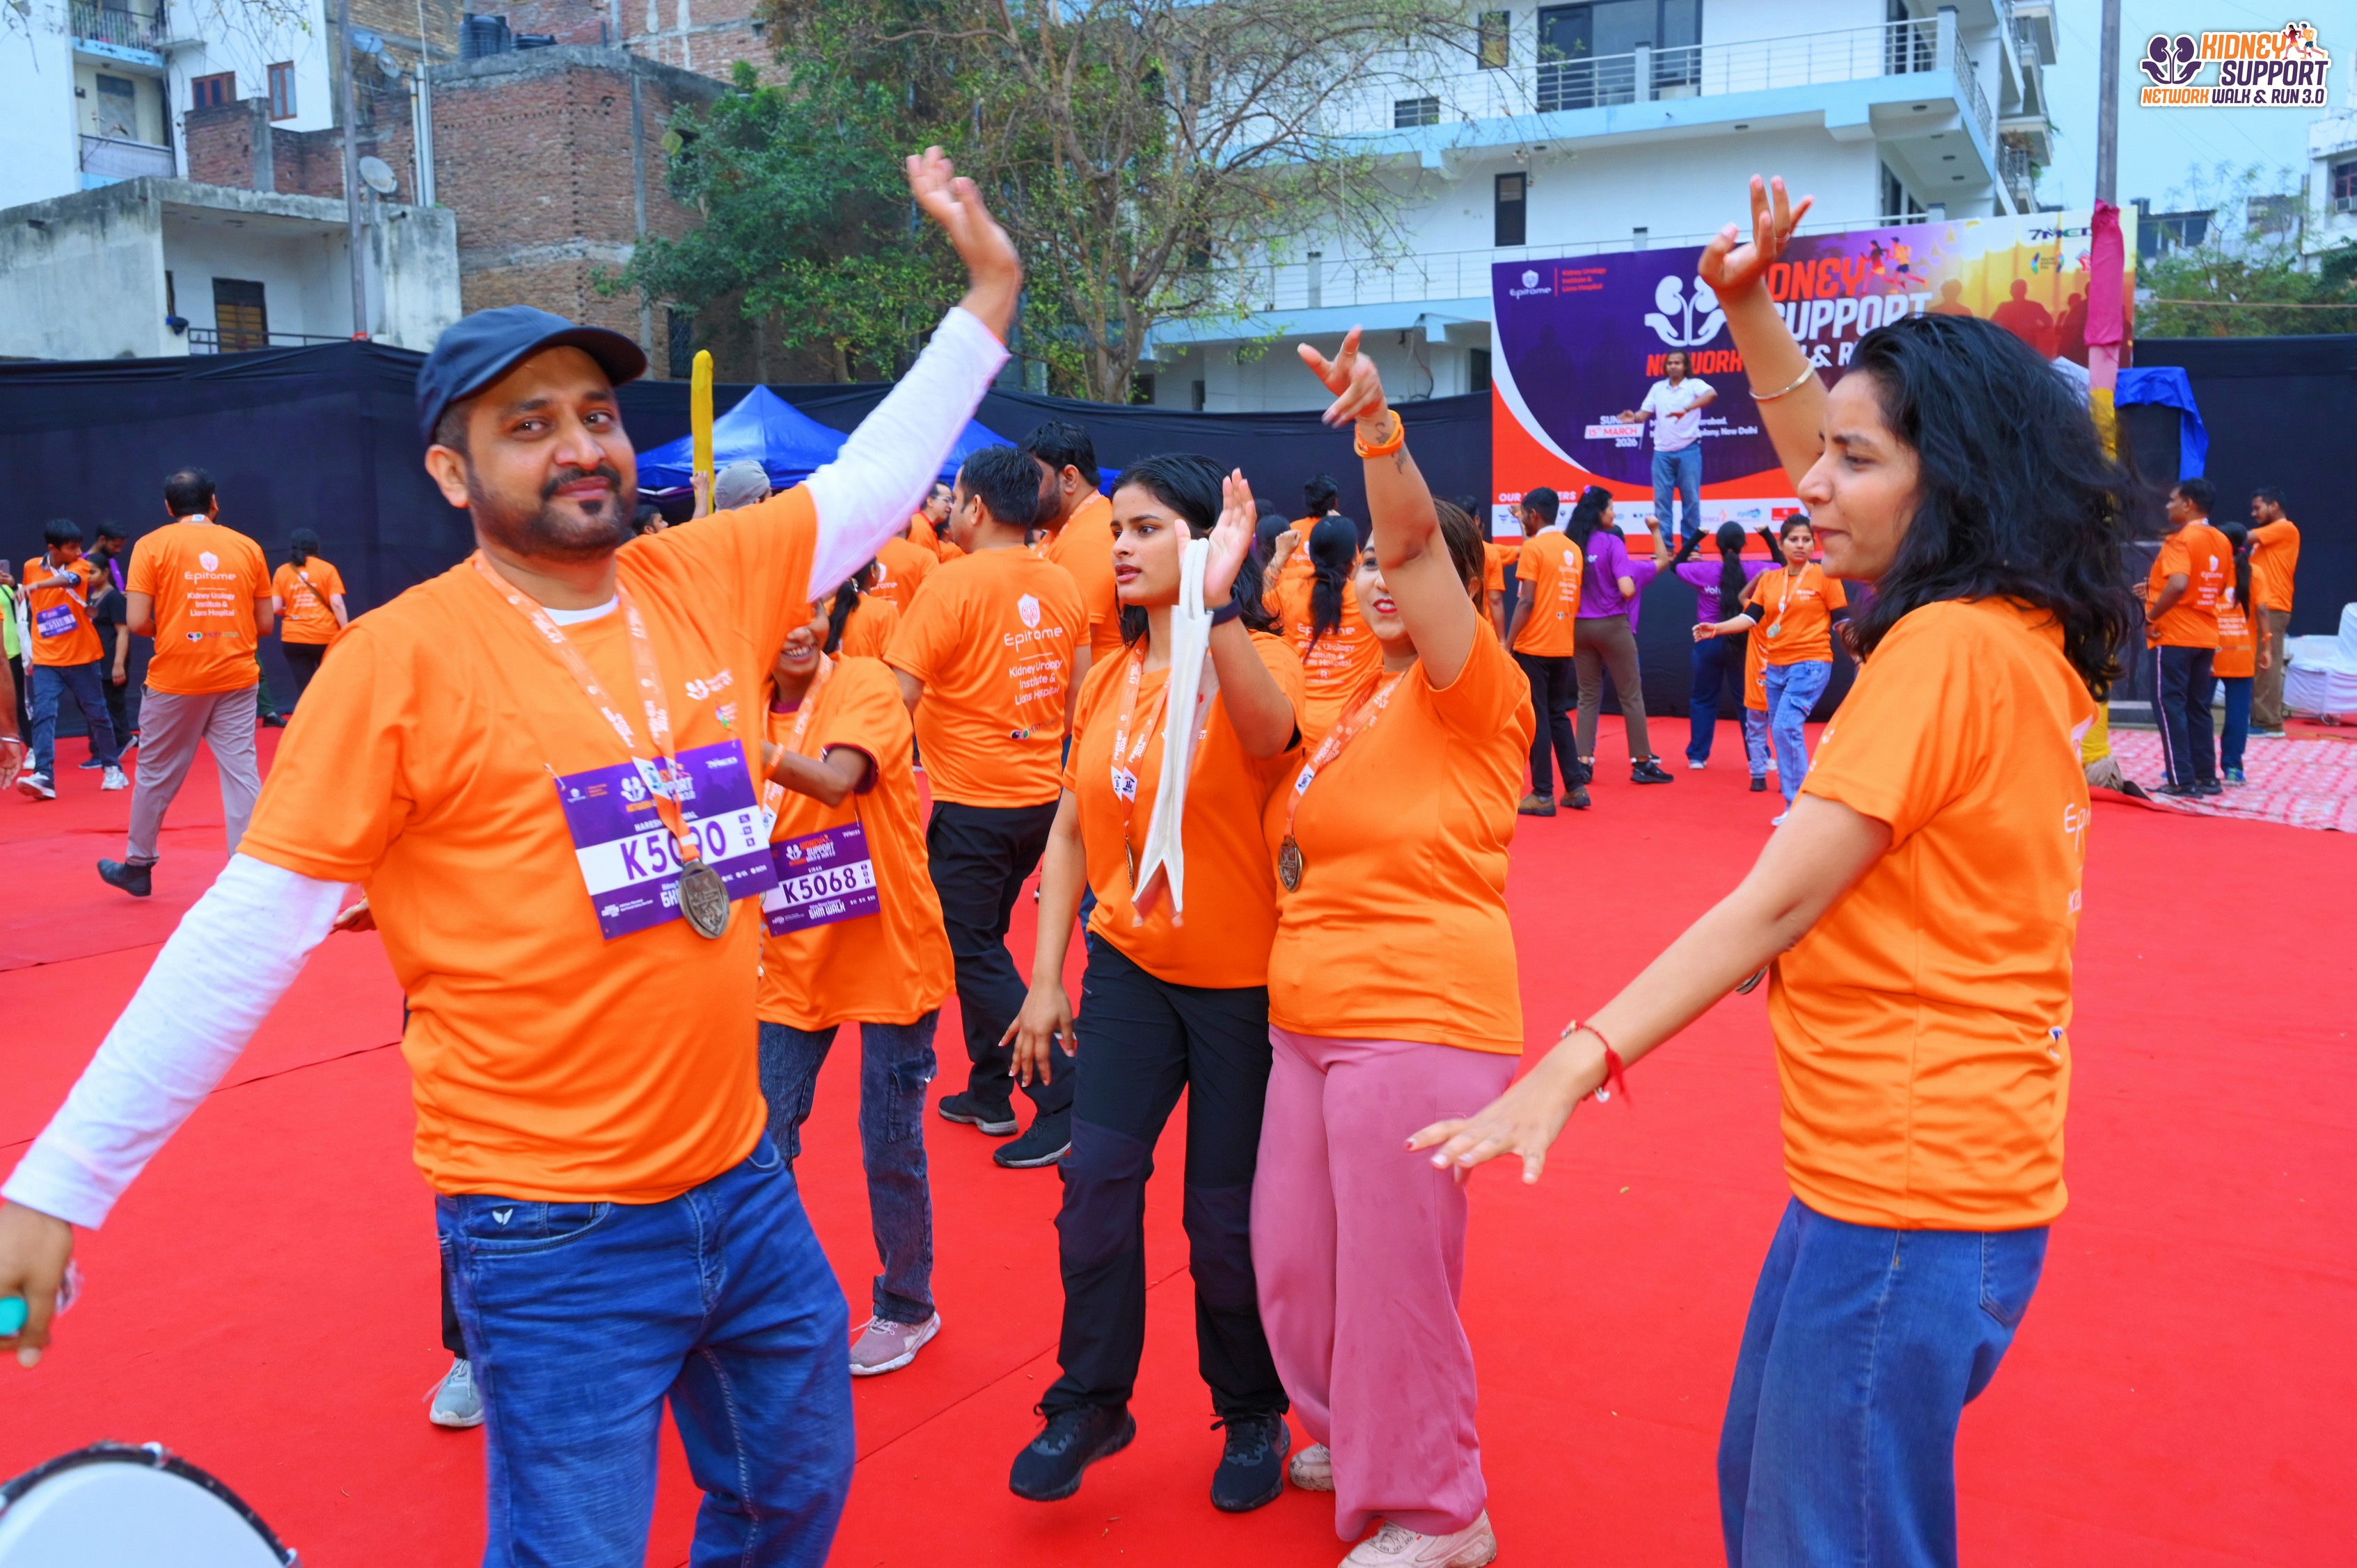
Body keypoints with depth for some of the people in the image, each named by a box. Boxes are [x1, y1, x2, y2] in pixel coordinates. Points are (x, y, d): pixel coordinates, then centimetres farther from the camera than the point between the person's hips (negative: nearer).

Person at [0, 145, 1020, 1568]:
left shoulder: (708, 580, 1)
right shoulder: (405, 657, -13)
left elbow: (878, 477, 14)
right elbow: (249, 930, -12)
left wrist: (988, 294, 14)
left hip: (745, 1176, 6)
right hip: (556, 1236, -5)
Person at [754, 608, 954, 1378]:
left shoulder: (865, 684, -10)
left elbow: (836, 780, -30)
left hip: (887, 957, -4)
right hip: (793, 965, 4)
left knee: (891, 1147, 6)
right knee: (762, 1143, 6)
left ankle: (906, 1307, 28)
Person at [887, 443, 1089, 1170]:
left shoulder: (952, 584, -16)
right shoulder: (1061, 583, 5)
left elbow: (899, 695, -18)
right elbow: (1080, 691, 12)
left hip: (973, 802, -7)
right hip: (1041, 791, 7)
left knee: (974, 953, 3)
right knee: (981, 939, 20)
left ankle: (1062, 1093, 0)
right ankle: (989, 1091, 26)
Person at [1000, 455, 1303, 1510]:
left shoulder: (1256, 660, -11)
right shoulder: (1109, 678, 4)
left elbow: (1272, 732, -36)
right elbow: (1070, 832, 8)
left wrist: (1215, 609, -50)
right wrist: (1045, 978, 4)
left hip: (1240, 977, -4)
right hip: (1129, 965, 4)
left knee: (1226, 1215, 5)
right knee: (1094, 1178, -4)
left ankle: (1253, 1414, 29)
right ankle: (1090, 1402, 16)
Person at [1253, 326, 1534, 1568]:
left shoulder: (1474, 694, -8)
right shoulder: (1357, 699, 16)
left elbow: (1415, 543, -24)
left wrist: (1379, 426, -39)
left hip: (1421, 1023, -8)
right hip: (1309, 1023, 8)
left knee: (1393, 1272, 0)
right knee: (1293, 1258, 15)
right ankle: (1354, 1435, 40)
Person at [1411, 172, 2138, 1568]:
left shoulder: (1946, 650, -19)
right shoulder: (2030, 636, 8)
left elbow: (1781, 900, -22)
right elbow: (1818, 461, 21)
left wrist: (1576, 1064, -23)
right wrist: (1751, 310, 14)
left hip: (1908, 1189, -10)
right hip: (1960, 1165, 10)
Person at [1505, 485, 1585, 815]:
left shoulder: (1533, 548, -10)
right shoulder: (1574, 550, 12)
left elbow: (1527, 603, -16)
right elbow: (1575, 601, 14)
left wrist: (1507, 644, -12)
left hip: (1533, 647, -7)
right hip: (1563, 648, 7)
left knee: (1537, 720, -2)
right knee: (1558, 716, 16)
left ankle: (1543, 795, -1)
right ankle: (1576, 787, 14)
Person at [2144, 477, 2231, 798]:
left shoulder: (2181, 539, -15)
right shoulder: (2222, 542, 10)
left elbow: (2178, 584, -30)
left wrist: (2151, 617, -18)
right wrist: (2155, 587, 22)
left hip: (2174, 636, -8)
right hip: (2206, 636, 8)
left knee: (2169, 705, -2)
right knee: (2198, 707, 15)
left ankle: (2183, 781, -5)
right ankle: (2207, 777, 16)